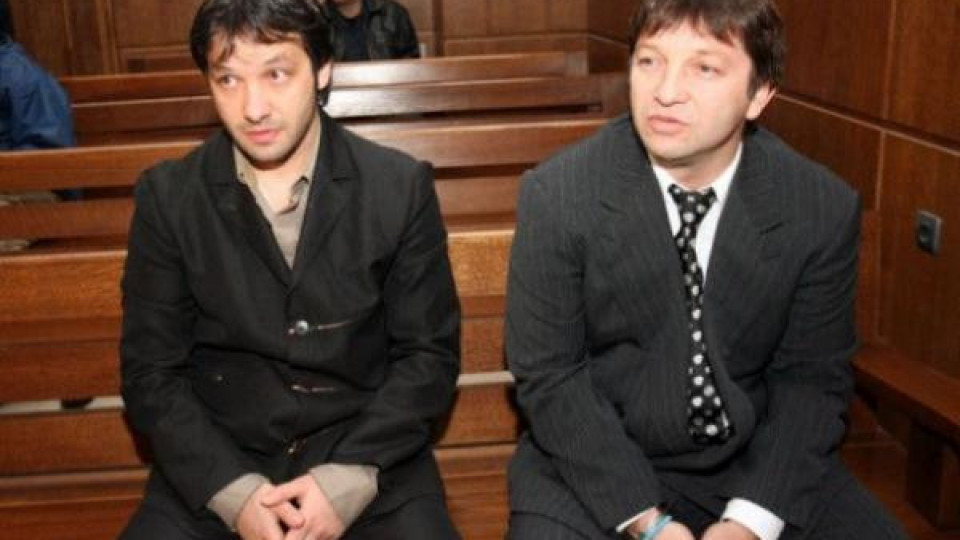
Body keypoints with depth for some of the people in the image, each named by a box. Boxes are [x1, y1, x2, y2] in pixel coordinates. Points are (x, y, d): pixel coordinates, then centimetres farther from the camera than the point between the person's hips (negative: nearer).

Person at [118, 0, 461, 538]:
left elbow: (429, 353, -2)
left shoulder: (401, 186, -4)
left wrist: (351, 475, -13)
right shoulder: (167, 196, -1)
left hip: (369, 461, 0)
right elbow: (151, 371, 1)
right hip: (217, 465, 1)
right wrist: (233, 490, -12)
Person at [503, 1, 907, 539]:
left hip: (756, 462, 3)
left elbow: (812, 377, -2)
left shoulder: (825, 207, -8)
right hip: (599, 462, -2)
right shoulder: (557, 195, -13)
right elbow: (550, 375, -11)